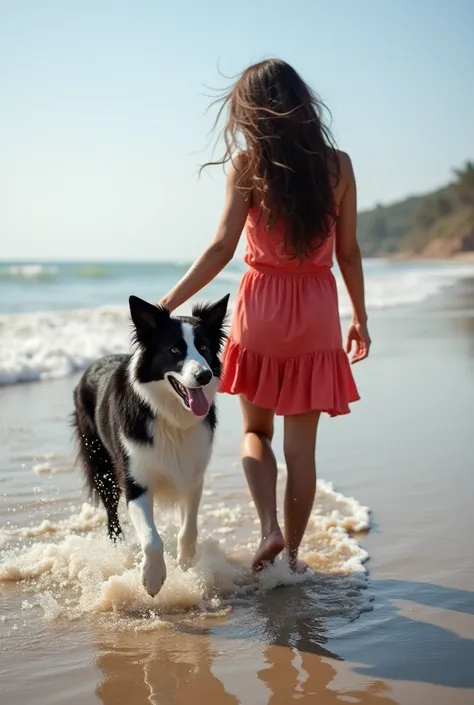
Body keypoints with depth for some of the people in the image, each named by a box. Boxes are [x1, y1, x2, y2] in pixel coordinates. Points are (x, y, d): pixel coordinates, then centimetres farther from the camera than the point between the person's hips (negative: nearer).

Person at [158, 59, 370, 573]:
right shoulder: (338, 165, 0)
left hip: (261, 309, -1)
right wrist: (360, 317, 14)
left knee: (256, 430, 18)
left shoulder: (247, 163, -6)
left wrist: (169, 302, -4)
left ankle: (269, 528, 0)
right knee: (301, 446, 9)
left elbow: (222, 248, -11)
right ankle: (291, 554, 16)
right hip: (316, 316, 1)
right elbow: (348, 253, 3)